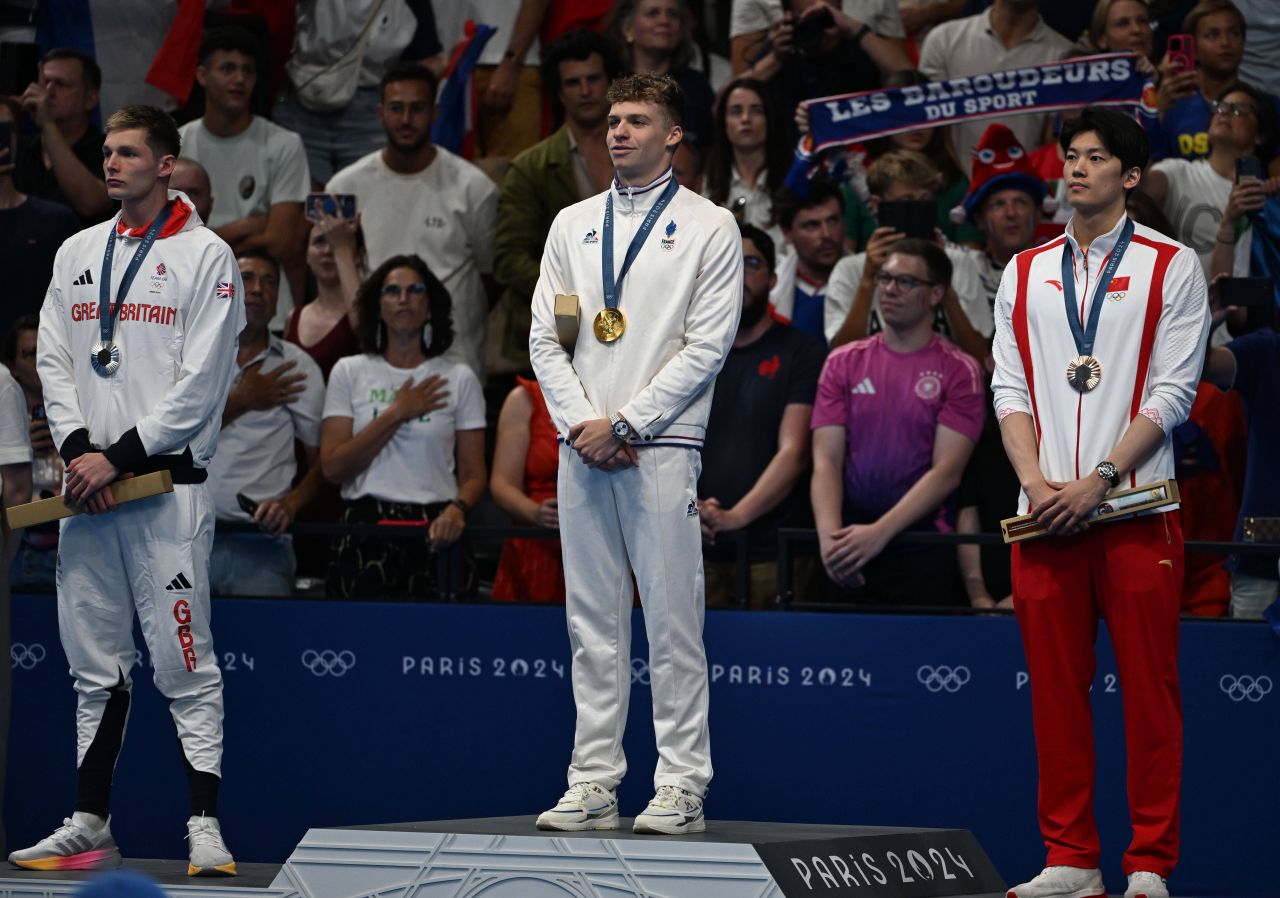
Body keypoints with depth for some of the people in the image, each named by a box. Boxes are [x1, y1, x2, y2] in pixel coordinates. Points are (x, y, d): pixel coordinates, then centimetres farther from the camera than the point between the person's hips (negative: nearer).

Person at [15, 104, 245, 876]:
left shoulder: (206, 256, -3)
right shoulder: (78, 253, 15)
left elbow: (200, 384, -9)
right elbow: (54, 361, 11)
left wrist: (120, 456, -13)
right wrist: (78, 448, -6)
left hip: (169, 484, -6)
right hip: (87, 488, 6)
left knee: (185, 661, -8)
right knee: (96, 665, 10)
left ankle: (206, 829, -7)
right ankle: (90, 827, 15)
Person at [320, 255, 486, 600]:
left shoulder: (459, 378, 10)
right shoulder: (349, 372, 10)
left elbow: (473, 475, 6)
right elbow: (332, 468, 0)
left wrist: (457, 509, -16)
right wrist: (396, 414, -4)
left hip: (434, 532, 0)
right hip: (366, 529, 0)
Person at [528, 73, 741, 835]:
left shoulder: (709, 228, 2)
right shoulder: (573, 224, 16)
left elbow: (707, 345, -5)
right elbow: (545, 338, 12)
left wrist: (623, 424, -10)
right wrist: (581, 425, -4)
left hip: (661, 448, -4)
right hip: (581, 449, 4)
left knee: (673, 622, -5)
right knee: (593, 622, 5)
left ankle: (682, 787, -2)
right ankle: (595, 785, 8)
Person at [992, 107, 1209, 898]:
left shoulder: (1171, 266, 2)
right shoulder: (1025, 272, 15)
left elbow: (1172, 393, -4)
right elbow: (1011, 388, 11)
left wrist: (1097, 479, -13)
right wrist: (1036, 481, -5)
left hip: (1137, 510, -4)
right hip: (1045, 517, 4)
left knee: (1149, 690, -4)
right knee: (1056, 689, 4)